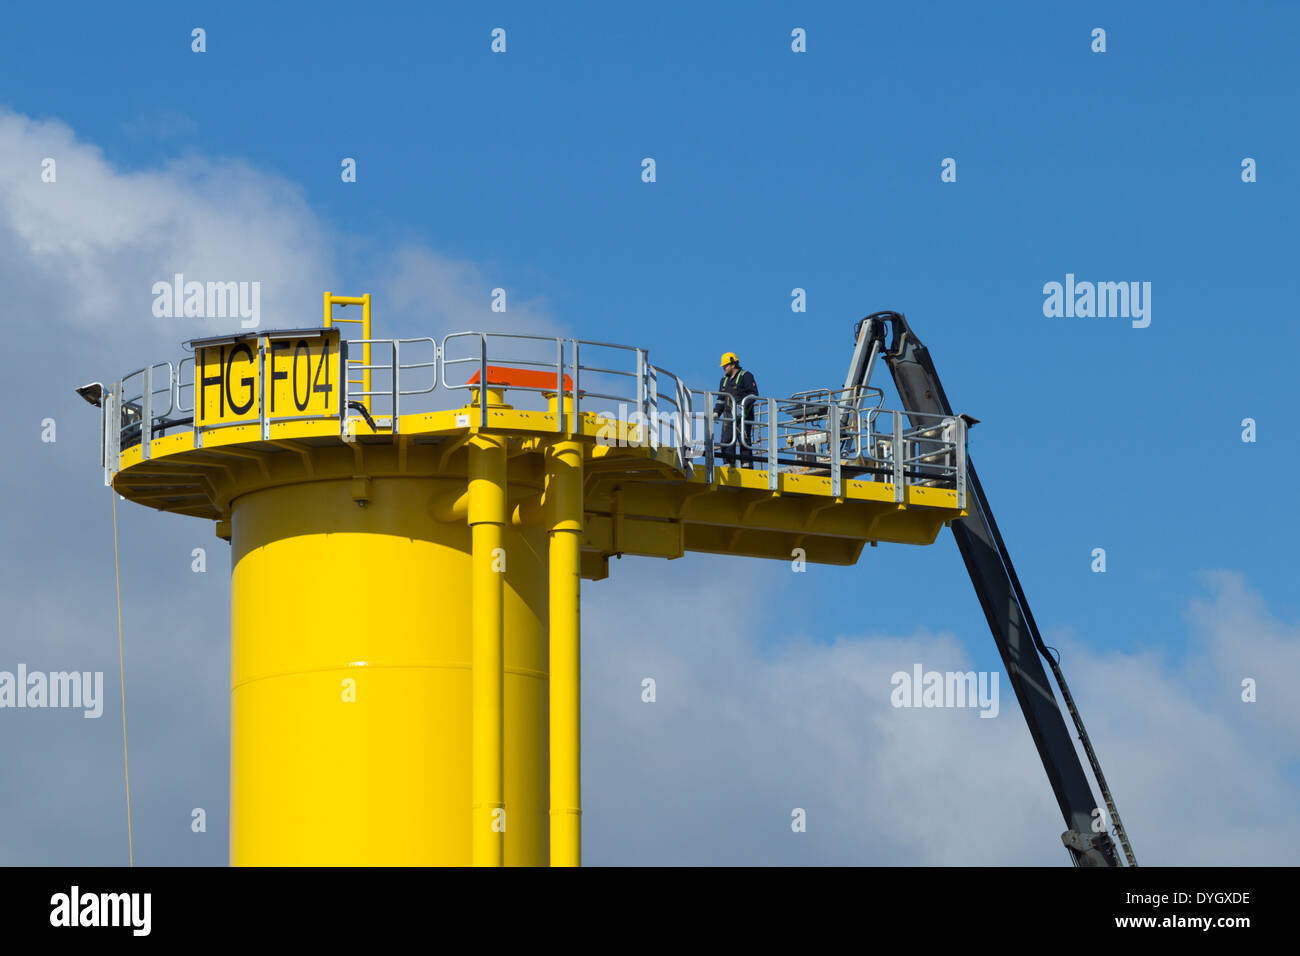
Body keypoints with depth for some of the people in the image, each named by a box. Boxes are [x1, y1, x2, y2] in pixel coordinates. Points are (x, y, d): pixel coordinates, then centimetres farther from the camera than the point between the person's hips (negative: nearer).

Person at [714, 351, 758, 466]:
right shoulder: (724, 380, 23)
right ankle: (729, 464, 0)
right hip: (729, 416, 7)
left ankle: (746, 464, -10)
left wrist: (744, 405, -20)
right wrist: (716, 412, 14)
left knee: (744, 439, -10)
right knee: (726, 439, -2)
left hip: (743, 415, -7)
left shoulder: (746, 376, 0)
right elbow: (721, 399, 27)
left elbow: (753, 393, -8)